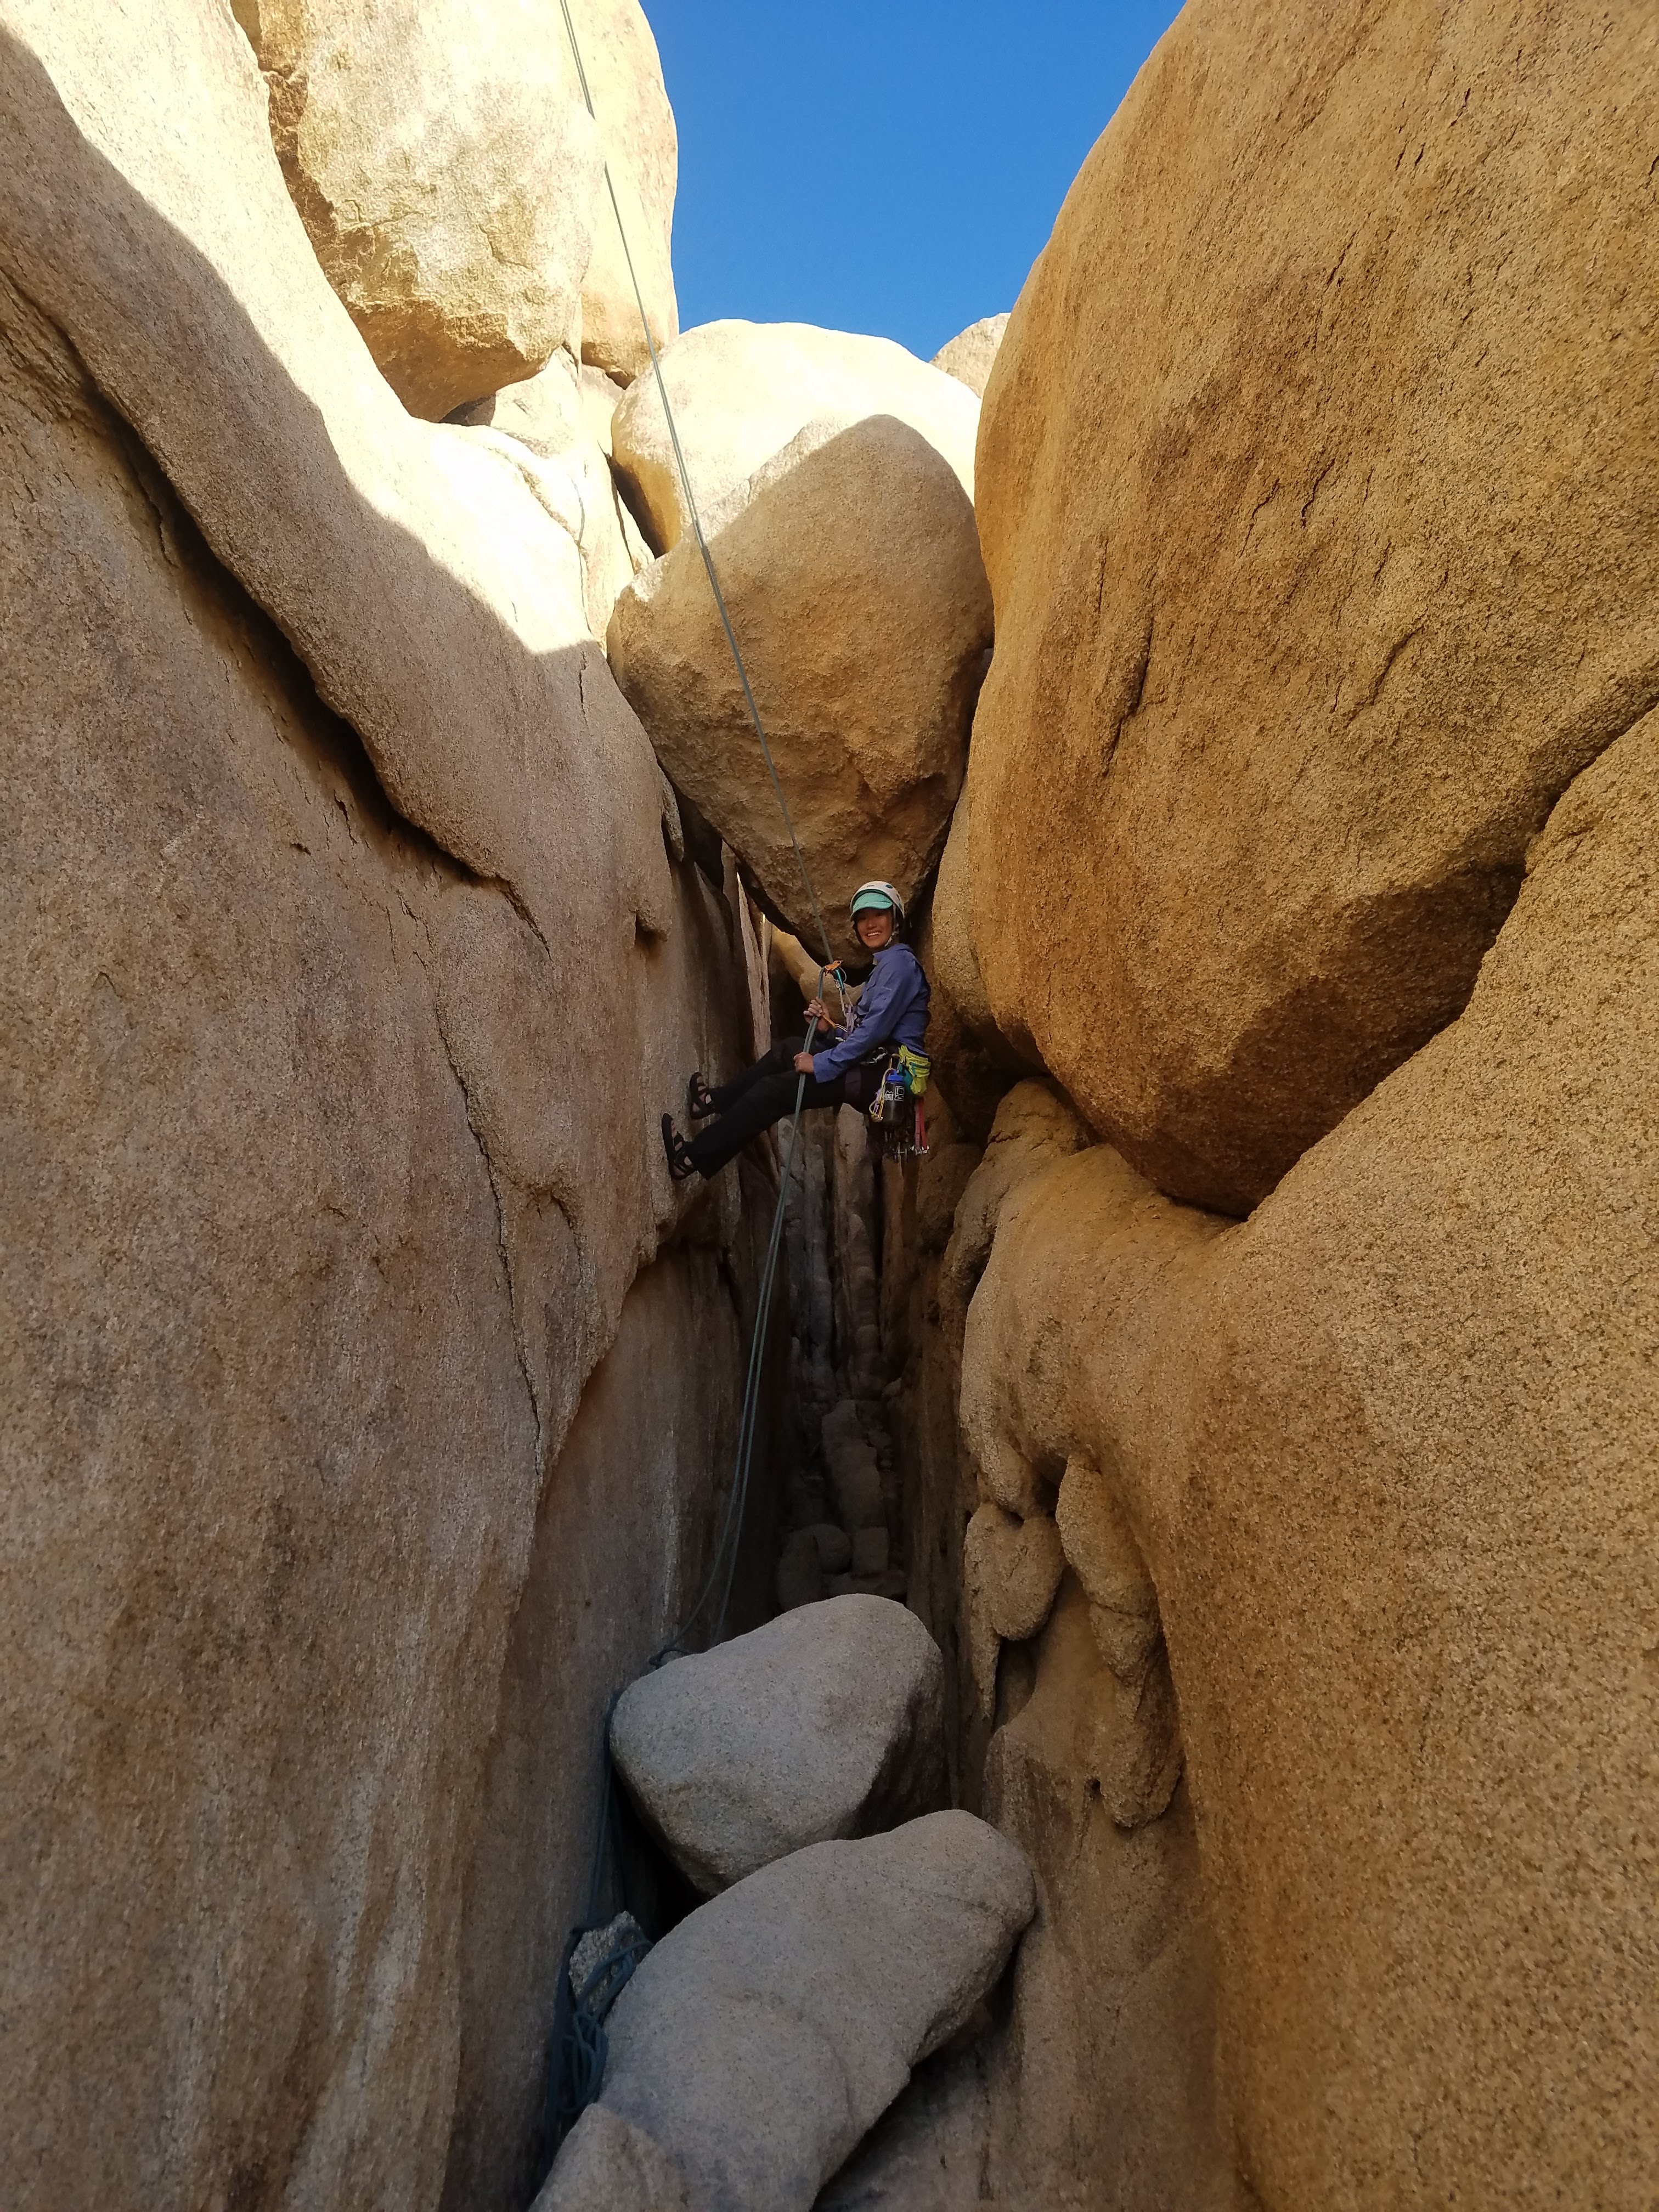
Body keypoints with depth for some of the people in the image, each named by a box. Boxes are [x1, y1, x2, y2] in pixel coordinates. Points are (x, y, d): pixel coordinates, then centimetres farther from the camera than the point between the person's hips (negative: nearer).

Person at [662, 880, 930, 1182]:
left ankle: (693, 1157, -2)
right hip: (874, 1068, 9)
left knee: (774, 1088, -9)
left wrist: (823, 1064, -16)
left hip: (886, 1074, -9)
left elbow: (876, 1029, -19)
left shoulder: (899, 961, -9)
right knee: (786, 1052, 16)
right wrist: (830, 1028, -1)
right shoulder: (885, 965, 22)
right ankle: (715, 1101, 25)